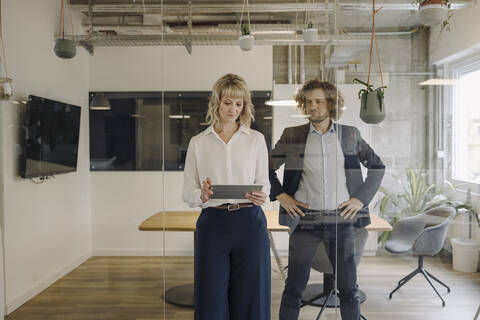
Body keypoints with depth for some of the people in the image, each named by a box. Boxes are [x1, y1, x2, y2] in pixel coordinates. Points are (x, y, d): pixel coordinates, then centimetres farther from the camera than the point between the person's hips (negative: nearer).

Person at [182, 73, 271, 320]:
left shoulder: (256, 139, 8)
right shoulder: (198, 143, 8)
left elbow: (264, 183, 8)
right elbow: (187, 192, 5)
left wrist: (261, 195, -14)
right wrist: (202, 196, -17)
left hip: (249, 221, 0)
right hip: (213, 223, 0)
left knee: (250, 300, 6)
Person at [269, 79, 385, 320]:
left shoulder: (350, 135, 5)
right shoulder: (292, 136, 2)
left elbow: (377, 167, 13)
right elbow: (266, 167, 10)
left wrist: (361, 198, 3)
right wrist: (280, 195, -1)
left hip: (341, 220, 1)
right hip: (304, 220, 0)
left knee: (349, 288, 8)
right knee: (294, 288, 6)